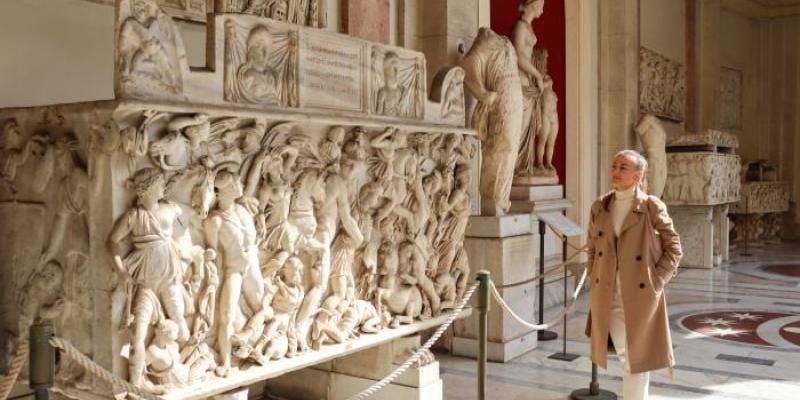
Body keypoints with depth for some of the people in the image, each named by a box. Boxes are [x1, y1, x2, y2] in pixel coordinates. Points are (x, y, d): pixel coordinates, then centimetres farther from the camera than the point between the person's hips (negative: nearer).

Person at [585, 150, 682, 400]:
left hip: (640, 296, -4)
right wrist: (593, 284, 5)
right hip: (607, 298, 4)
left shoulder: (652, 207, -8)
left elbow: (674, 249, -4)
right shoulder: (600, 207, 4)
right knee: (624, 357, 15)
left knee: (638, 359, 5)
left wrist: (656, 282, -10)